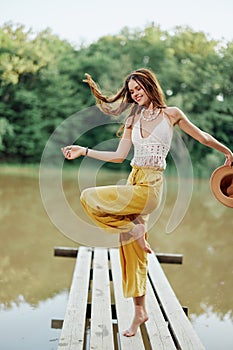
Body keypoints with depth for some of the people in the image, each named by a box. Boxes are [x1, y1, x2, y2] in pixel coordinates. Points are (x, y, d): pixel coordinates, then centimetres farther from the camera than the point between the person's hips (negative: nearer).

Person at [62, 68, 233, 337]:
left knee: (89, 198, -22)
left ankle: (137, 228, -5)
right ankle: (140, 312, 17)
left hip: (149, 187, -5)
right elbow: (119, 156, 11)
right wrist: (84, 151, 6)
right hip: (133, 183, 5)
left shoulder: (171, 114, 2)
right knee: (131, 251, 6)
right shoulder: (133, 120, 14)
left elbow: (201, 136, 14)